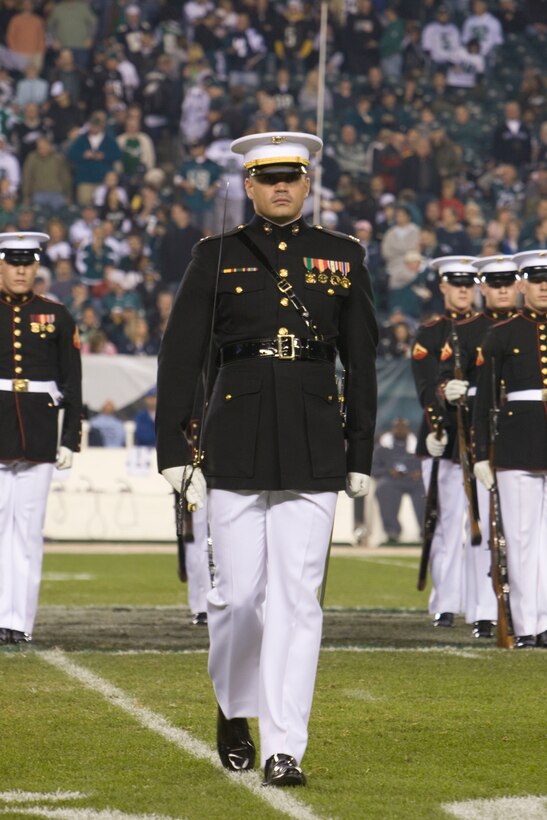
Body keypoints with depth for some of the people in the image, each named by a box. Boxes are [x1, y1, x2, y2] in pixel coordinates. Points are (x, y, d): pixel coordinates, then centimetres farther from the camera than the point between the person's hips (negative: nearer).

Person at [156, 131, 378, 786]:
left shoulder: (342, 257, 9)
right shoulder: (216, 258, 5)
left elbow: (361, 361, 11)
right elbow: (180, 356, 4)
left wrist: (361, 453, 8)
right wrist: (172, 449, -2)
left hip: (314, 450, 0)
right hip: (235, 447, 0)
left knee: (296, 597, -4)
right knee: (238, 594, 2)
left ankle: (284, 749, -3)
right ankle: (233, 710, 28)